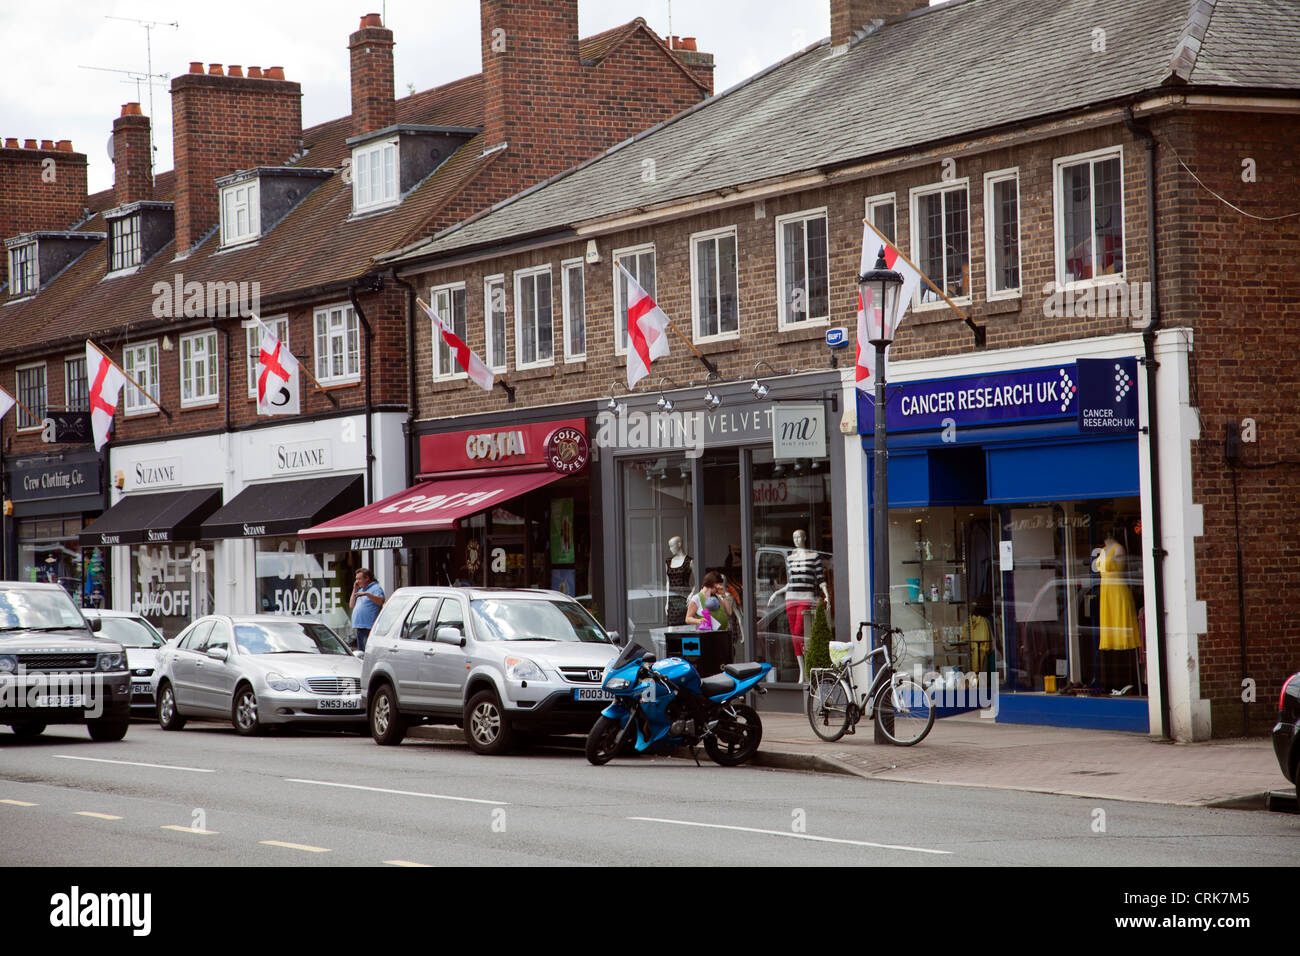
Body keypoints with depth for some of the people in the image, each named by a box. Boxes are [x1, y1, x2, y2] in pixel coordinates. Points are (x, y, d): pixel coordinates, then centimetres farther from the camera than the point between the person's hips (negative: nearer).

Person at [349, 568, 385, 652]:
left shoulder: (376, 588, -3)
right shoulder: (360, 590, 23)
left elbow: (380, 601, -19)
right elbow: (351, 605, 22)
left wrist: (367, 594, -29)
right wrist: (355, 590, 13)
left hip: (369, 628, -9)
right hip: (359, 628, 9)